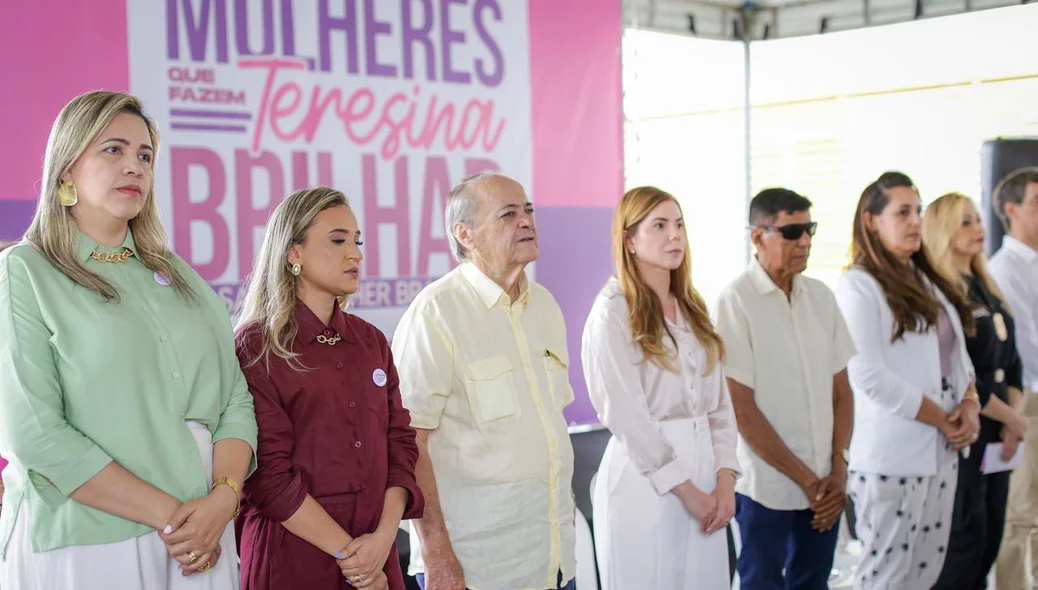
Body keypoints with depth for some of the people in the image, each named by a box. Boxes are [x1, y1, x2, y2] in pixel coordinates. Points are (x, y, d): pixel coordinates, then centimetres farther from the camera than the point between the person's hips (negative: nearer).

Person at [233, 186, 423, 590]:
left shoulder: (371, 341, 8)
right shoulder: (257, 347, -8)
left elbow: (400, 441, 5)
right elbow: (269, 473, -13)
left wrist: (385, 536, -9)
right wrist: (346, 550, -14)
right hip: (292, 557, -5)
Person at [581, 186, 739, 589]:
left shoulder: (692, 309, 12)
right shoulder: (613, 312, -8)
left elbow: (719, 402, 9)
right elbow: (627, 415, -13)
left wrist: (725, 479, -2)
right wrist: (684, 488, -11)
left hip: (703, 467, 6)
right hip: (645, 475, -6)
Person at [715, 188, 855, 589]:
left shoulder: (821, 296, 6)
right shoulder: (736, 300, -11)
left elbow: (841, 390, 10)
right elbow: (742, 409, -12)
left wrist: (838, 470, -2)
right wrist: (806, 479, -9)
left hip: (825, 487, 5)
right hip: (767, 488, -5)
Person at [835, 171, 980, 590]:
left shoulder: (927, 281, 15)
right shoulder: (859, 286, -10)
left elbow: (957, 354, 17)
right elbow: (870, 377, -18)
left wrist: (969, 404, -3)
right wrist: (944, 420, -12)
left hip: (942, 452, 8)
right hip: (892, 457, -8)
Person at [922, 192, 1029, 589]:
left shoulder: (986, 288, 13)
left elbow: (1010, 359, 13)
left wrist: (1012, 417, -1)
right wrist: (1013, 419, -9)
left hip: (995, 431, 8)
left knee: (991, 534, 10)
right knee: (967, 538, -3)